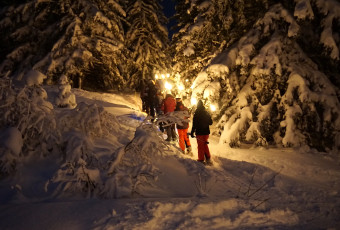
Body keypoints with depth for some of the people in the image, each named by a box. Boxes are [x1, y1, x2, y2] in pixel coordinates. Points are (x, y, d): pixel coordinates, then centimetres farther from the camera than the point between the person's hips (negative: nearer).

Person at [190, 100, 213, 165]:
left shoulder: (196, 114, -13)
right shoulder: (206, 113, 3)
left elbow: (194, 124, -16)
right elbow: (210, 122, 11)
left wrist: (192, 132, -10)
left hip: (199, 132, -5)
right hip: (206, 132, 5)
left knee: (200, 146, 4)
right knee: (205, 145, 19)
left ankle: (201, 160, 8)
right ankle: (208, 159, 13)